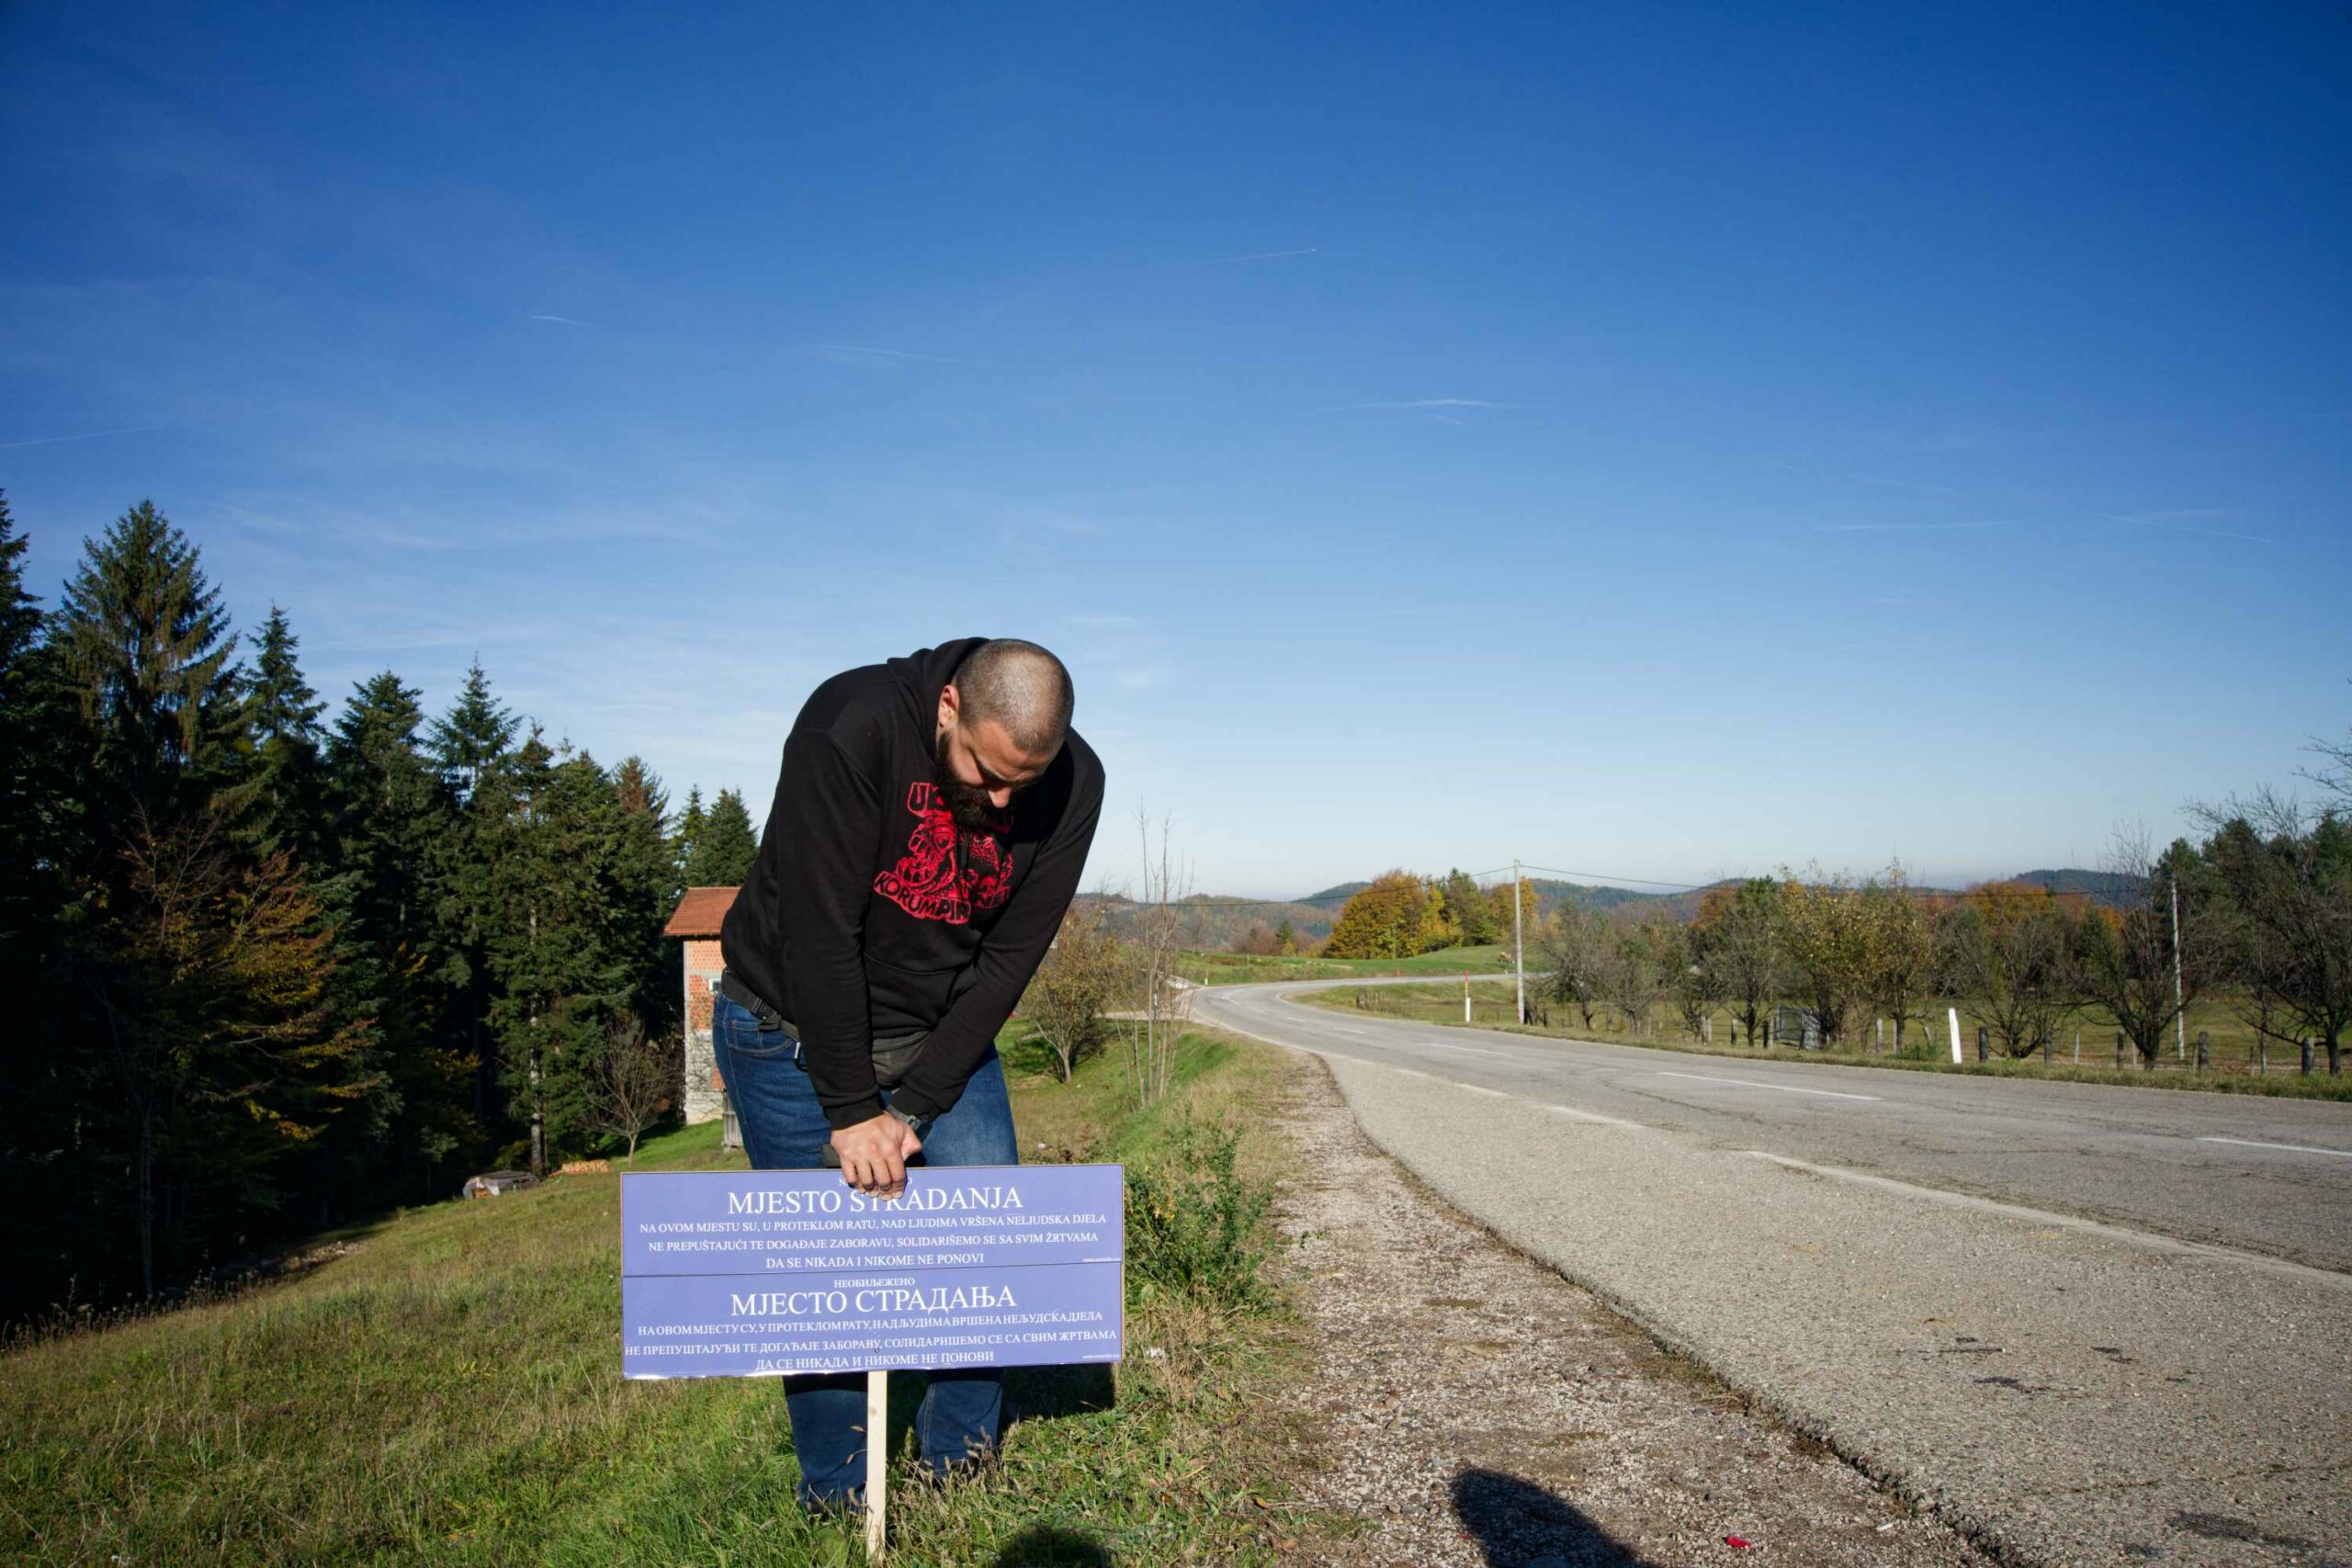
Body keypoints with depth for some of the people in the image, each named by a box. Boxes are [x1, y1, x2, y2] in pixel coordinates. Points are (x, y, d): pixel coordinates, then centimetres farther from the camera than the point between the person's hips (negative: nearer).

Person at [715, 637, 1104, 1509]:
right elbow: (819, 934, -28)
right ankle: (837, 1501, 17)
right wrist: (852, 1110, -23)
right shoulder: (851, 728, -31)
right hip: (796, 1027, -3)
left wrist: (913, 1109, -17)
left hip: (945, 1036, 4)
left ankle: (960, 1473, 20)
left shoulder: (1074, 783, -17)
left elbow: (1009, 959, -14)